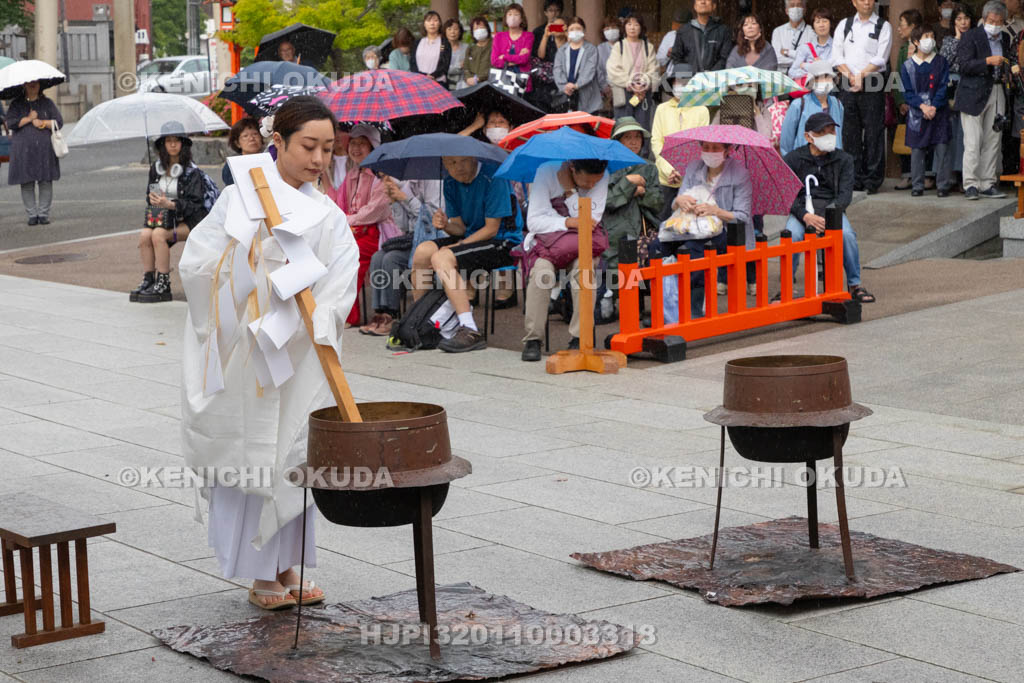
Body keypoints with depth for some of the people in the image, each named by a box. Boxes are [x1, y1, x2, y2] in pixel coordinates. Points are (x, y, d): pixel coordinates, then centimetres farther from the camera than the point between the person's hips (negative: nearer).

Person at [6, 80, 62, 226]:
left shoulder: (47, 103, 10)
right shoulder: (16, 104, 8)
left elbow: (59, 122, 4)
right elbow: (10, 122, -5)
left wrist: (42, 123, -9)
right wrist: (29, 119, -8)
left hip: (44, 148, 0)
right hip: (23, 149, 0)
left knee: (46, 182, -5)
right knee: (26, 183, -3)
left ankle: (43, 214, 2)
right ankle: (32, 214, 4)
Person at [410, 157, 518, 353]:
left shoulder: (492, 177, -17)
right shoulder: (451, 183, 7)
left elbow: (491, 229, -17)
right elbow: (461, 227, 8)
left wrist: (456, 246, -15)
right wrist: (446, 225, -15)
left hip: (504, 243, -8)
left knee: (442, 258, -27)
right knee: (423, 251, -7)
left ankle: (470, 332, -33)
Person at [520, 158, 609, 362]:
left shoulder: (602, 177, -8)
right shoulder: (546, 172, -13)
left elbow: (592, 220, -13)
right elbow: (534, 221, -15)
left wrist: (571, 190, -19)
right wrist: (569, 222, -26)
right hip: (546, 238, -1)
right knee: (541, 269, -33)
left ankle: (579, 337, -26)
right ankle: (533, 339, -24)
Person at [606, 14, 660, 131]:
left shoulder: (649, 48, 12)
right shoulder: (618, 47, 7)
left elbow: (653, 71, 6)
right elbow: (614, 71, -3)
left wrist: (644, 85, -10)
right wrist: (630, 85, -10)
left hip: (643, 94, 2)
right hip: (623, 94, -1)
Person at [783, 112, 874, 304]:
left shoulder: (843, 160, 7)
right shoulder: (793, 159, 2)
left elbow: (845, 194, -1)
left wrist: (829, 214, -20)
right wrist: (805, 216, -22)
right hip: (801, 210, -1)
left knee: (847, 234, -30)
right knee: (791, 236, -33)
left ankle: (855, 284, -14)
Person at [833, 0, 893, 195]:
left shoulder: (883, 27, 4)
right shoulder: (844, 25, 13)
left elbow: (880, 58, -5)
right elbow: (837, 56, 6)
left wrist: (862, 75, -12)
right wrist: (850, 76, -7)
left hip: (873, 85, -3)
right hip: (848, 85, 3)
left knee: (873, 133, -5)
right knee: (850, 133, 3)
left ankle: (872, 180, -1)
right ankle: (854, 179, 9)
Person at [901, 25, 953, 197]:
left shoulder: (941, 62, 4)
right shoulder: (907, 66, 3)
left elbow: (944, 87, -1)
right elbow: (907, 92, 0)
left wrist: (934, 107, -13)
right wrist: (922, 106, -15)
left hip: (938, 112, 0)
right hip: (917, 114, 0)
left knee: (942, 148, -5)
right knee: (917, 150, 1)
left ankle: (943, 185, 1)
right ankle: (918, 186, 9)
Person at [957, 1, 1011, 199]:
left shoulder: (1005, 38, 13)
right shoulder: (971, 36, -6)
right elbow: (964, 65, -15)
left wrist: (1005, 74, 7)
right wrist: (988, 61, -26)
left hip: (997, 92, 6)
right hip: (974, 94, -6)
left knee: (993, 140, 6)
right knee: (973, 141, -8)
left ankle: (988, 184, 11)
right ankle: (971, 184, -5)